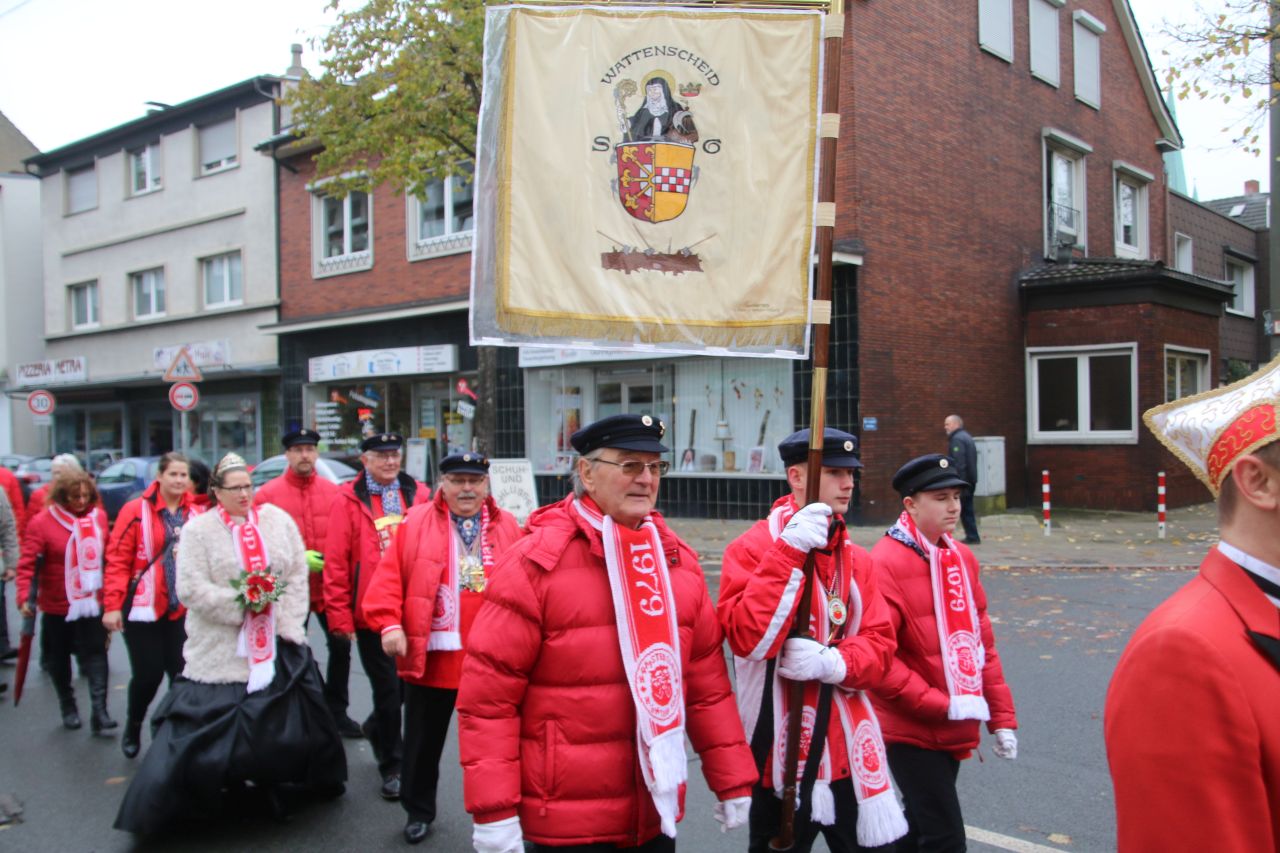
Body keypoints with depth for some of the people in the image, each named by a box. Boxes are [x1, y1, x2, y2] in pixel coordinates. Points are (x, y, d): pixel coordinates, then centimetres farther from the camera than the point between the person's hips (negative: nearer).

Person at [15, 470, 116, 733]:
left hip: (92, 601, 1)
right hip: (57, 604, -1)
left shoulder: (98, 516, -1)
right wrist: (24, 597, -26)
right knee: (59, 658, 14)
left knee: (95, 653, -7)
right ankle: (67, 706, 32)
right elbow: (27, 563, -15)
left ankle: (99, 711, -8)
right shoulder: (42, 522, -12)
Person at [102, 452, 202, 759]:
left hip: (183, 611, 3)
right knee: (148, 673, 3)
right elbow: (117, 561, -7)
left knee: (182, 673, 3)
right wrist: (112, 605, -11)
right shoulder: (136, 511, -6)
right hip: (144, 608, -3)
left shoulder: (194, 515, 4)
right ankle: (133, 726, 31)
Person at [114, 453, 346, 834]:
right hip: (222, 651, -3)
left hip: (278, 644, 4)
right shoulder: (198, 529, -4)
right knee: (211, 725, -3)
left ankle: (282, 787, 33)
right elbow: (190, 588, -11)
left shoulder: (278, 519, 4)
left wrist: (285, 620, -5)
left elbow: (298, 575, 4)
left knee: (286, 721, 13)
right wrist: (240, 604, -16)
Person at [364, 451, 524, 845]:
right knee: (424, 740, 15)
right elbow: (389, 577, -5)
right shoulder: (416, 523, -1)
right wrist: (389, 624, -16)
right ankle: (418, 811, 34)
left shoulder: (506, 526, 3)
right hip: (429, 655, -1)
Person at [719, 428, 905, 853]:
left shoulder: (857, 558, 8)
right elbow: (748, 638, -23)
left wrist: (834, 663, -16)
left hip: (850, 751, 5)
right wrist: (788, 553, -27)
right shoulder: (751, 548, -10)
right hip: (783, 754, -5)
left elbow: (879, 645, 5)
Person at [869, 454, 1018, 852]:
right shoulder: (885, 563, -17)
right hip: (911, 730, -7)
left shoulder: (962, 557, 7)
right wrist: (941, 705, -20)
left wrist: (1001, 716, 10)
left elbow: (981, 641, 12)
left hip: (956, 729, 7)